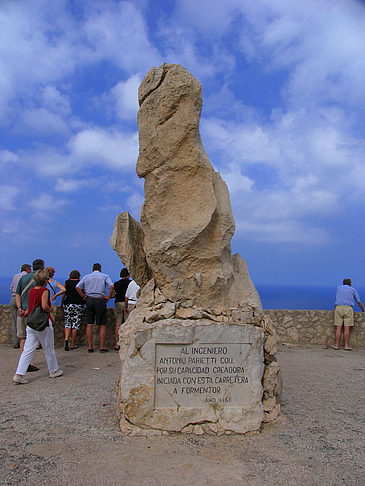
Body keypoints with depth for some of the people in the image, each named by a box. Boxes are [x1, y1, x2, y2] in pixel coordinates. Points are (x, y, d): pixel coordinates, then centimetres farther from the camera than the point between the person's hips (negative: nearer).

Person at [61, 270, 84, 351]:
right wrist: (84, 302, 18)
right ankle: (72, 344, 6)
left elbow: (63, 294, 5)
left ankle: (66, 339, -14)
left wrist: (61, 304, 14)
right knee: (76, 323, 3)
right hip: (78, 305, -1)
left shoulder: (66, 282, 5)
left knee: (67, 323, 9)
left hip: (68, 304, 1)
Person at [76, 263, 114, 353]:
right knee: (103, 325, 4)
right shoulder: (105, 276, 4)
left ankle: (90, 346, 7)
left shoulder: (86, 276, 11)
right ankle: (102, 346, 2)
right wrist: (108, 297, -6)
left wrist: (84, 296, 7)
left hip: (89, 300, 3)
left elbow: (77, 287, 4)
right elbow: (112, 286, -12)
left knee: (89, 325, 7)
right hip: (100, 301, -2)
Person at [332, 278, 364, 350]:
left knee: (339, 328, 0)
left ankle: (337, 345, 0)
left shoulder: (339, 288, 18)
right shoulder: (353, 290, 13)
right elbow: (359, 302, 16)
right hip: (348, 309, -1)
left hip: (338, 308, 2)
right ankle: (346, 346, -3)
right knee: (347, 328, -3)